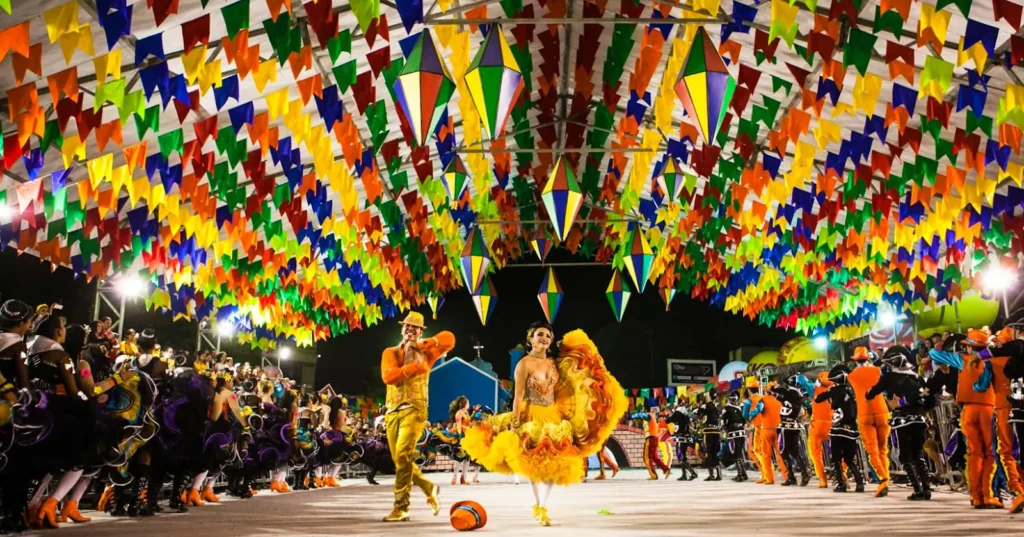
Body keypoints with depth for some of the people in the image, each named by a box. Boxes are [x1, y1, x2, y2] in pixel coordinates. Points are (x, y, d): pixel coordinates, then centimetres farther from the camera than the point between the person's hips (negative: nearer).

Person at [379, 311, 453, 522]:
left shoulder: (425, 353, 10)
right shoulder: (390, 353, 11)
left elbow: (448, 339, -2)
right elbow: (388, 376, -8)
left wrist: (422, 345, -7)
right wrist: (414, 366, -15)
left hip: (414, 410, -4)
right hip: (392, 411, 4)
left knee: (403, 456, -18)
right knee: (399, 460, 8)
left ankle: (401, 508, -14)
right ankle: (429, 488, 30)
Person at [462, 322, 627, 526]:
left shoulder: (554, 363, 8)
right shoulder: (524, 363, -10)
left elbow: (560, 393, 13)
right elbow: (518, 396, -14)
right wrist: (515, 423, -18)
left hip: (553, 418, 6)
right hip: (532, 417, -6)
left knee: (554, 463, 3)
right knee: (535, 463, 0)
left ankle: (543, 507, 13)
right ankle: (538, 507, 14)